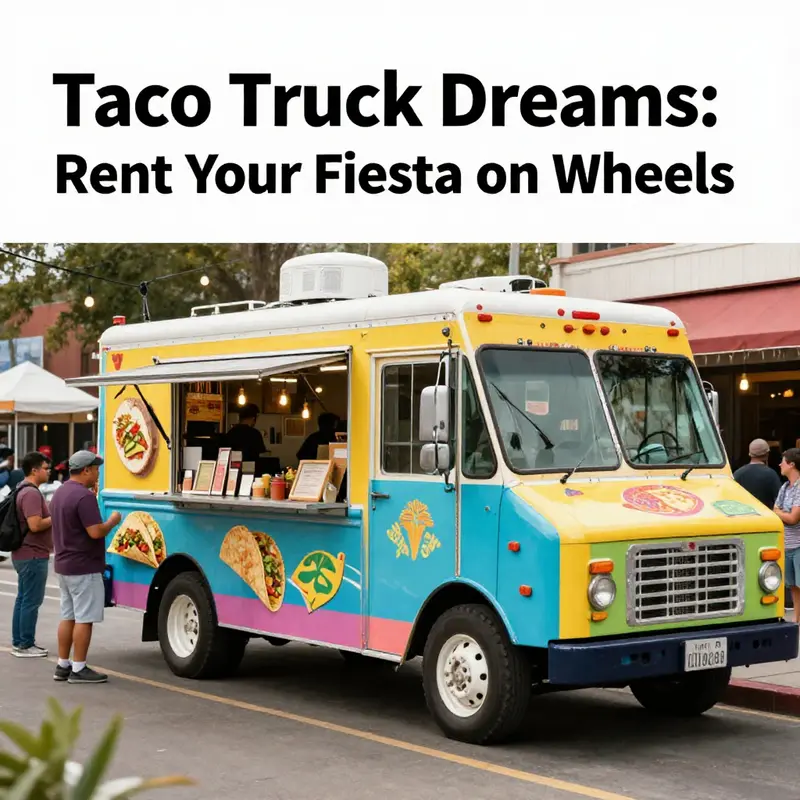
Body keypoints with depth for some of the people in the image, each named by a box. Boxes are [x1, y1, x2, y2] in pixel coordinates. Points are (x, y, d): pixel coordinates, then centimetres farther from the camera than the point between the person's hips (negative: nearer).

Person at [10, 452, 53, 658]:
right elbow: (35, 525, -27)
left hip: (23, 554, 11)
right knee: (31, 601, -4)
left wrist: (50, 516, 14)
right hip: (33, 555, -11)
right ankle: (25, 645, 0)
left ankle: (18, 642, 21)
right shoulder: (31, 493, -19)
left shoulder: (24, 490, 14)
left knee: (23, 598, 14)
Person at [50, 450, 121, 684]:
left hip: (64, 565, 10)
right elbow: (96, 532, -24)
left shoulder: (59, 493, 12)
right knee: (84, 618, -3)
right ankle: (78, 669, 0)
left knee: (68, 616, 13)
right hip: (84, 567, -10)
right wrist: (113, 521, -6)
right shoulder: (84, 496, -19)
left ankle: (63, 666, 17)